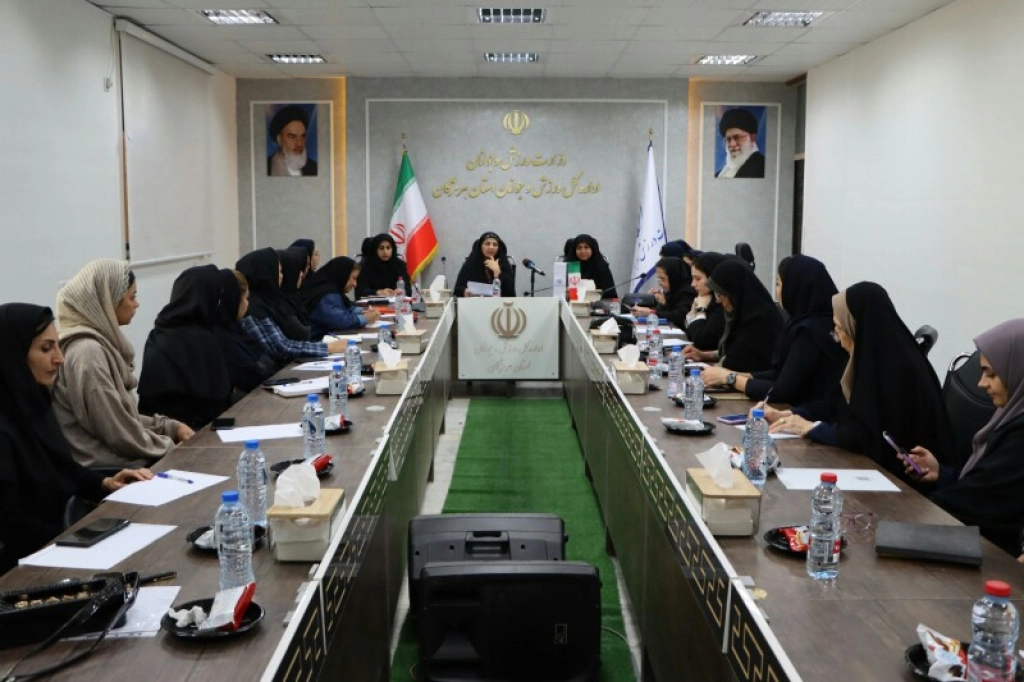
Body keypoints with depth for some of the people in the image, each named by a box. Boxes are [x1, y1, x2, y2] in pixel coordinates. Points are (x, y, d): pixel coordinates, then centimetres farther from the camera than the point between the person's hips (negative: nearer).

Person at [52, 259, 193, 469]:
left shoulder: (100, 342, 9)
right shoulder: (88, 352, -20)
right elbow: (119, 433, -20)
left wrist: (170, 427, 6)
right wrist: (171, 447, -8)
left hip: (121, 459, 9)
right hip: (108, 470, -9)